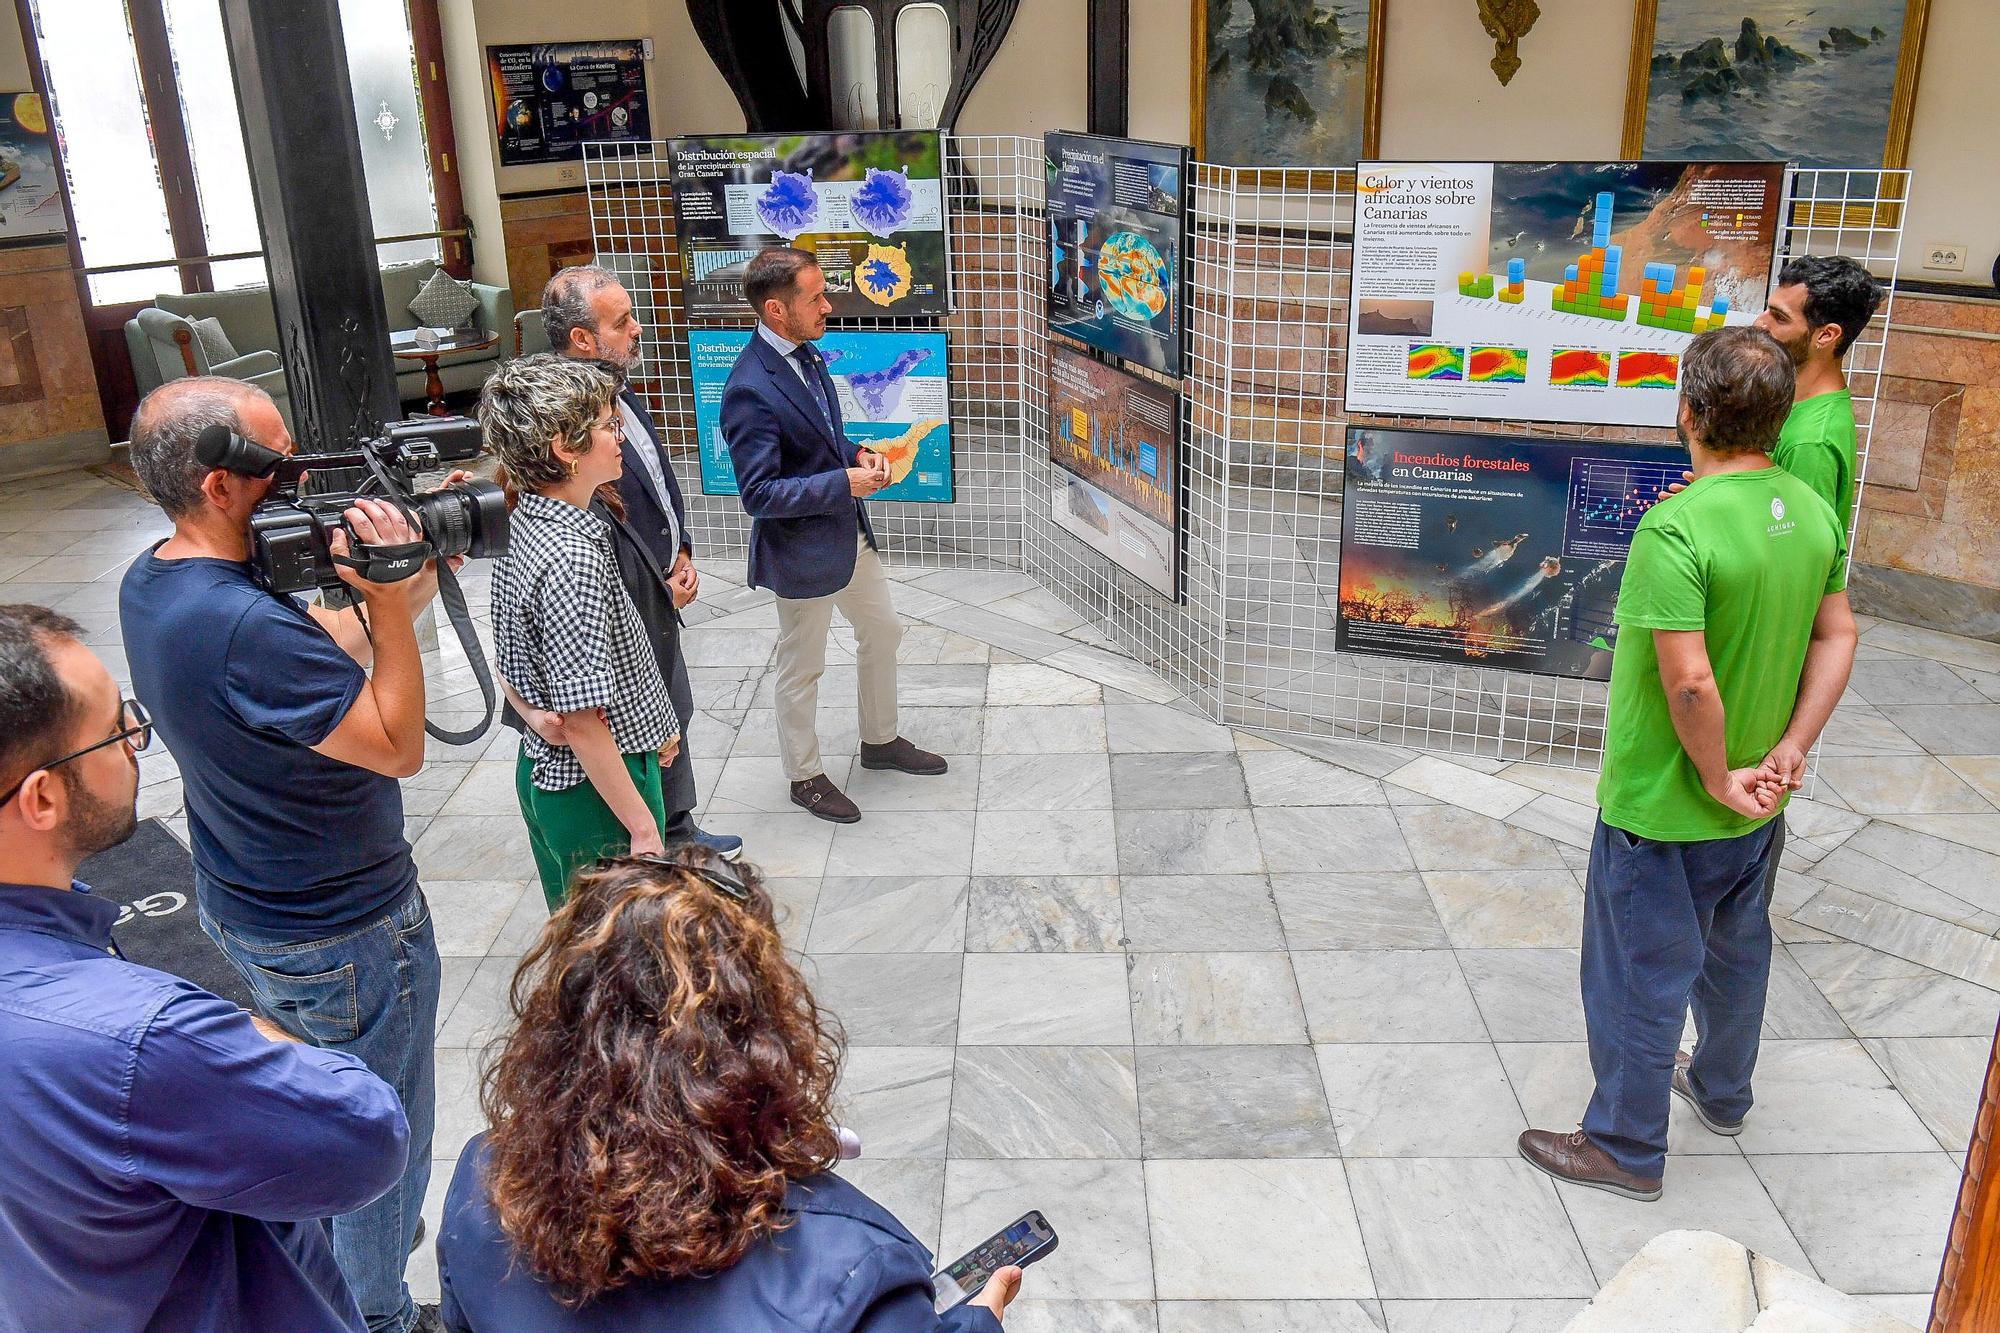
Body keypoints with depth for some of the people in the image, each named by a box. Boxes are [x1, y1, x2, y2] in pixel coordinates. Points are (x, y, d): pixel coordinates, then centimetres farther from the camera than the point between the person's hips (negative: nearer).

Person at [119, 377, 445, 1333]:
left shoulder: (148, 585, -4)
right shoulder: (245, 628, -34)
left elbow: (322, 651, 3)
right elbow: (400, 746, -24)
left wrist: (408, 583, -6)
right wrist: (390, 598, -28)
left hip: (239, 907, 10)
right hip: (342, 932, -10)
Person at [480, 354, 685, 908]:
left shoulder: (524, 524, 3)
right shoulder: (573, 557, -26)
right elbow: (583, 721, -25)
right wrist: (643, 825, -20)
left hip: (543, 773, 10)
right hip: (596, 786, -9)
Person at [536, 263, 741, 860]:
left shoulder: (620, 393, 3)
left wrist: (681, 551, 3)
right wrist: (658, 584, -16)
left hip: (659, 596, 10)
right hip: (623, 614, -10)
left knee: (674, 716, 24)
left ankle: (679, 831, 44)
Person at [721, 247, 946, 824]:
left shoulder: (803, 353, 1)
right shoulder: (751, 391, -27)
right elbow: (760, 493, -27)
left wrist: (858, 454, -3)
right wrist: (845, 483, -25)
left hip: (850, 532, 9)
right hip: (803, 549, -9)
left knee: (882, 632, 23)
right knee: (802, 669, 10)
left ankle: (880, 740, 44)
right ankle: (804, 775, 31)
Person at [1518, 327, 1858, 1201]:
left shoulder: (1676, 528, -28)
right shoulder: (1812, 512, -2)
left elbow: (1689, 680, -31)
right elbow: (1837, 639, 2)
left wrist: (1717, 776, -16)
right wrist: (1788, 752, 0)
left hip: (1663, 806, -8)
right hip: (1754, 802, 8)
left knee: (1641, 973, 9)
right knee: (1735, 950, 27)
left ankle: (1625, 1147, 26)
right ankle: (1722, 1092, 50)